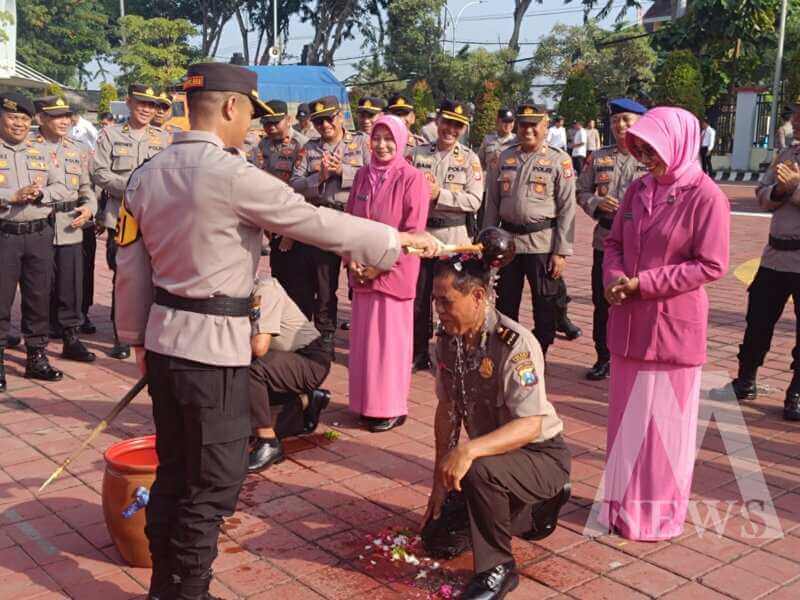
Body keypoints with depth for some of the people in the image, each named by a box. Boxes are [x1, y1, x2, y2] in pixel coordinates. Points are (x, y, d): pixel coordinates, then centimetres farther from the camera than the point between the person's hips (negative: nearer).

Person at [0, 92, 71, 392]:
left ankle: (36, 357, 21)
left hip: (39, 235, 4)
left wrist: (38, 194, -11)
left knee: (39, 299, 9)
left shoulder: (41, 152, 13)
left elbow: (62, 188, 7)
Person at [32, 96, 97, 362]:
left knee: (71, 285, 4)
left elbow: (86, 186, 15)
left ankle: (71, 337, 14)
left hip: (71, 229, 3)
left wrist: (89, 207, -2)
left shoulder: (78, 150, 13)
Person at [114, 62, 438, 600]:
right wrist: (398, 239, -2)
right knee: (214, 484, 5)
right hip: (214, 344, -8)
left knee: (174, 472, 20)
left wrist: (137, 338, 22)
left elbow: (131, 267, 11)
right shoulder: (231, 174, -17)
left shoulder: (148, 175, 6)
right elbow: (318, 223, -13)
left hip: (164, 338, 8)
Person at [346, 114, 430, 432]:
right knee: (363, 335, 10)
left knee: (390, 337, 2)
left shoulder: (412, 179, -8)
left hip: (394, 272, -5)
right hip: (362, 272, 5)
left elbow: (413, 232, -12)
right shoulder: (362, 176, 8)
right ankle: (365, 402, 23)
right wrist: (352, 260, -2)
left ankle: (392, 408, 15)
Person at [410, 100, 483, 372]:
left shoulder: (469, 159, 1)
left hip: (453, 236, -2)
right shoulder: (418, 153, 6)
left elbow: (474, 201, -9)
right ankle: (419, 354, 25)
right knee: (419, 296, 10)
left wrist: (439, 194, -16)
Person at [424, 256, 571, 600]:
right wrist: (441, 481, 2)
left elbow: (530, 425, -34)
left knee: (480, 471, -38)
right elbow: (447, 409, 3)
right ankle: (537, 508, 31)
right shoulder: (446, 339, -5)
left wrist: (469, 450, -46)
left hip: (542, 454, -8)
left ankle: (497, 570, -11)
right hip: (491, 453, 8)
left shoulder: (515, 345, -28)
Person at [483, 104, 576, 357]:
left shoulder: (559, 161, -4)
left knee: (545, 307, 6)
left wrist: (561, 252, -12)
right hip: (507, 241, 4)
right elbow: (492, 203, 10)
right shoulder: (503, 158, 8)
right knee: (505, 306, 14)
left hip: (543, 243, -3)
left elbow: (567, 209, -7)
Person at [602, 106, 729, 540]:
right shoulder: (639, 189, 7)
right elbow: (614, 243, 13)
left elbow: (711, 266, -14)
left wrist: (644, 283, -17)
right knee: (627, 415, 14)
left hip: (674, 325, -6)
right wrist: (613, 279, -8)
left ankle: (662, 512, 23)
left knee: (665, 420, 6)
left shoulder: (705, 196, -12)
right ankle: (624, 502, 30)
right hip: (629, 322, 6)